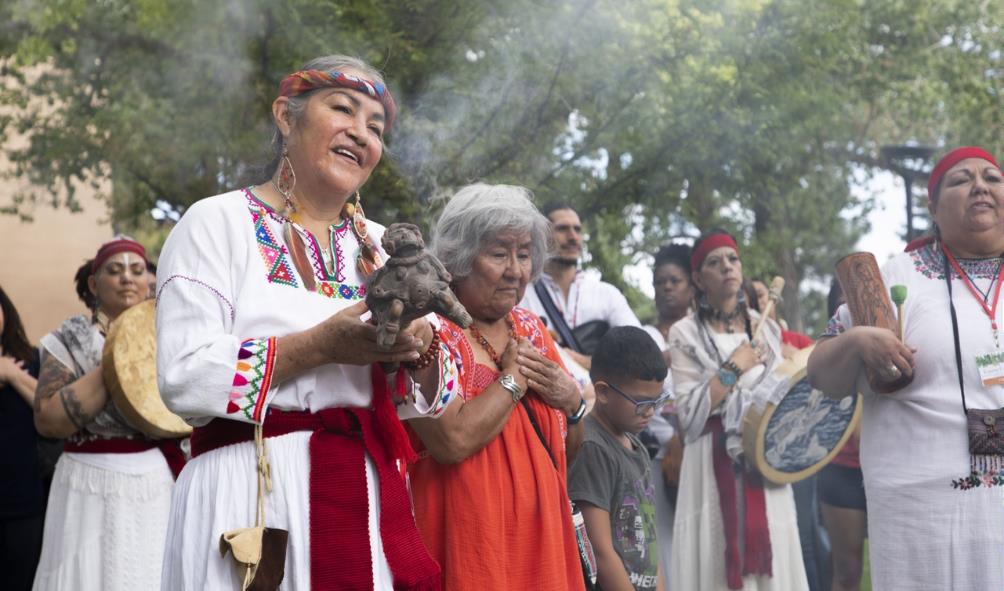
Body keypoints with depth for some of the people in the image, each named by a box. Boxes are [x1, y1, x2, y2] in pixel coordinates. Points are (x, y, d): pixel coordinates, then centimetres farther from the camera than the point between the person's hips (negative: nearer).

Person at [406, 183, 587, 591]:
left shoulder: (531, 329, 9)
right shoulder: (432, 334, -11)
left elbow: (568, 448, 16)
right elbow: (452, 442, -26)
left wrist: (571, 400, -5)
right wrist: (514, 377, -13)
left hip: (538, 533, 7)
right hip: (469, 538, -7)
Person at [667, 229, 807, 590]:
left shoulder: (766, 329, 11)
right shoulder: (685, 334, -1)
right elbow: (689, 413, -9)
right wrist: (733, 369, -9)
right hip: (713, 467, -3)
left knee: (770, 561, 2)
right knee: (715, 561, -5)